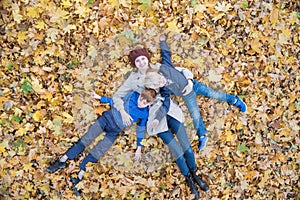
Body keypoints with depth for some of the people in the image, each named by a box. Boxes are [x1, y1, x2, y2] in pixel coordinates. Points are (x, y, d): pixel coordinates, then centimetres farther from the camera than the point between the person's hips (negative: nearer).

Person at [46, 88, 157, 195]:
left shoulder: (145, 114, -9)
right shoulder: (132, 95, -7)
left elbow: (141, 129, 4)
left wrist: (139, 147, 6)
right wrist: (100, 98, 8)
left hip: (114, 131, -1)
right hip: (108, 117, 1)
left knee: (96, 153, -11)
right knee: (86, 139, -11)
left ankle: (79, 177, -9)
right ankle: (62, 161, -8)